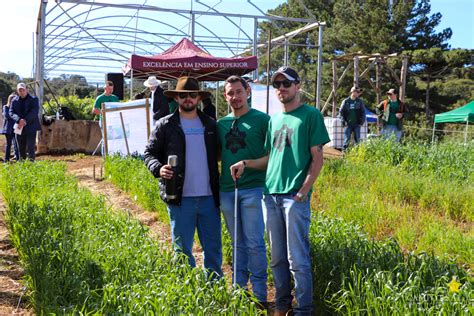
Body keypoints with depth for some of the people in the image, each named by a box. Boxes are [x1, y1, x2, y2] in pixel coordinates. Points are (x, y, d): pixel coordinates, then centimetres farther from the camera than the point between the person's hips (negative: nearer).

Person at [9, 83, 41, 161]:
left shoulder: (33, 99, 1)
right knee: (21, 149, 9)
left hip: (30, 128, -4)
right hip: (19, 128, 4)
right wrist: (19, 120, -19)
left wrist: (25, 120, -21)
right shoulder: (15, 101, 11)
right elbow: (11, 112, 1)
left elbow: (35, 112, -10)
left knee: (30, 148, -8)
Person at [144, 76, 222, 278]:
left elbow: (219, 155, 12)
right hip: (180, 199, -2)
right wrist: (158, 168, -16)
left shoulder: (210, 125, 11)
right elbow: (150, 153, 5)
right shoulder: (165, 125, 3)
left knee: (213, 248, 10)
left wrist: (220, 192, 1)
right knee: (182, 249, 8)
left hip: (209, 197, 3)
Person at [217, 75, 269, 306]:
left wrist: (250, 164, -11)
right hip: (226, 190, 4)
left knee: (254, 243, -1)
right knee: (238, 243, 13)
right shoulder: (221, 124, 11)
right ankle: (239, 289, 24)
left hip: (253, 189, -4)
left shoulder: (262, 120, -2)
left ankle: (259, 294, 11)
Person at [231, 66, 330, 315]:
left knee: (297, 259, 0)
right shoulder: (274, 119, 16)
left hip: (295, 196, -6)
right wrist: (245, 164, 3)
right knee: (277, 257, 14)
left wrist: (303, 191, -13)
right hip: (270, 194, 6)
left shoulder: (310, 115, -1)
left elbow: (317, 159, -5)